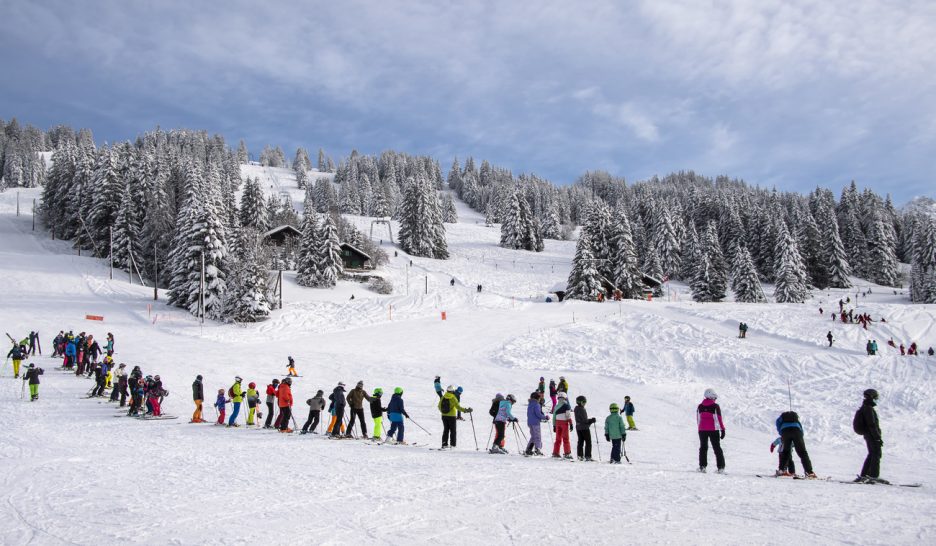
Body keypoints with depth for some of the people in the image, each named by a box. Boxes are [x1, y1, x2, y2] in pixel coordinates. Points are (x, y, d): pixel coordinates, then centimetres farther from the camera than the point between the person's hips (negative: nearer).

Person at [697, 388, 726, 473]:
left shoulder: (700, 406, 4)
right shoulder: (715, 406, -10)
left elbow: (698, 419, 9)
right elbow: (719, 419, -10)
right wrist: (722, 430, -2)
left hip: (702, 430, 3)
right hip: (713, 430, -3)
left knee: (703, 448, 13)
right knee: (717, 448, 7)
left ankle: (702, 466, 7)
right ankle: (720, 468, 4)